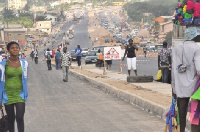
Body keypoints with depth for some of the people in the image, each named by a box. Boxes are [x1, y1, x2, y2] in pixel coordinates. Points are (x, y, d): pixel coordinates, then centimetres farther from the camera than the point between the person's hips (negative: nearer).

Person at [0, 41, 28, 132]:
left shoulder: (24, 63, 2)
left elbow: (25, 80, 9)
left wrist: (25, 95, 7)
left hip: (20, 95, 1)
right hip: (8, 96, -1)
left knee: (20, 118, -12)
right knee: (11, 119, 9)